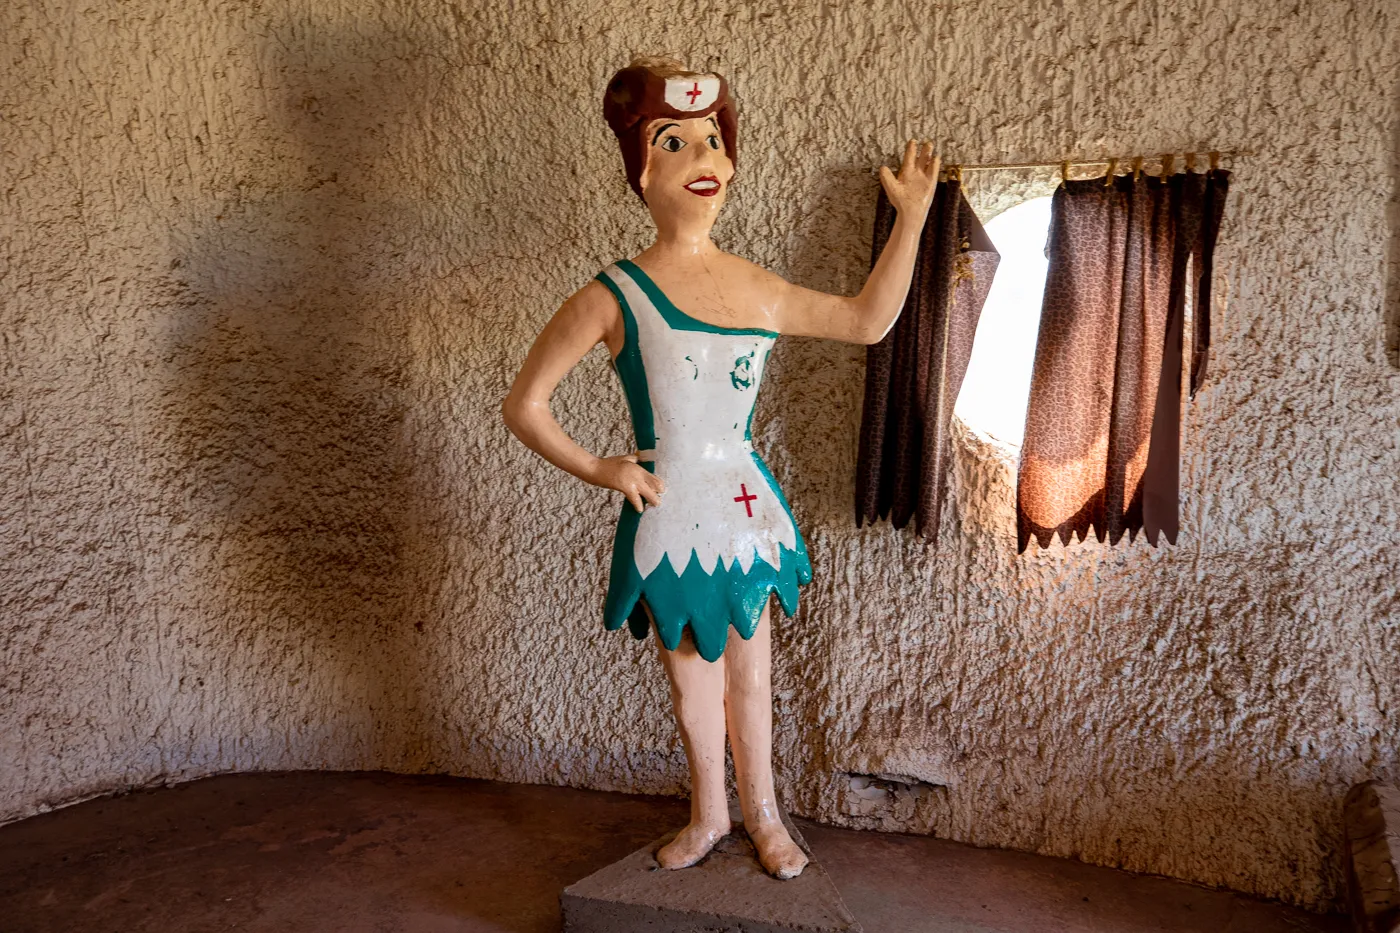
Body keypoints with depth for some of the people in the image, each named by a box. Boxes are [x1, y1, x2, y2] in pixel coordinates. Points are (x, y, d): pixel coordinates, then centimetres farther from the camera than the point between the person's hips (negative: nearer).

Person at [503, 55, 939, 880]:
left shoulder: (758, 288, 1)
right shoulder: (614, 298, -11)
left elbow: (868, 319, 13)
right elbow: (524, 406, -6)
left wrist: (912, 216, 10)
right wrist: (597, 470, -6)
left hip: (745, 507, 3)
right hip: (670, 518, -2)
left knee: (750, 674, 16)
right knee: (692, 678, 15)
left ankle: (763, 814, 39)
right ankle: (710, 815, 40)